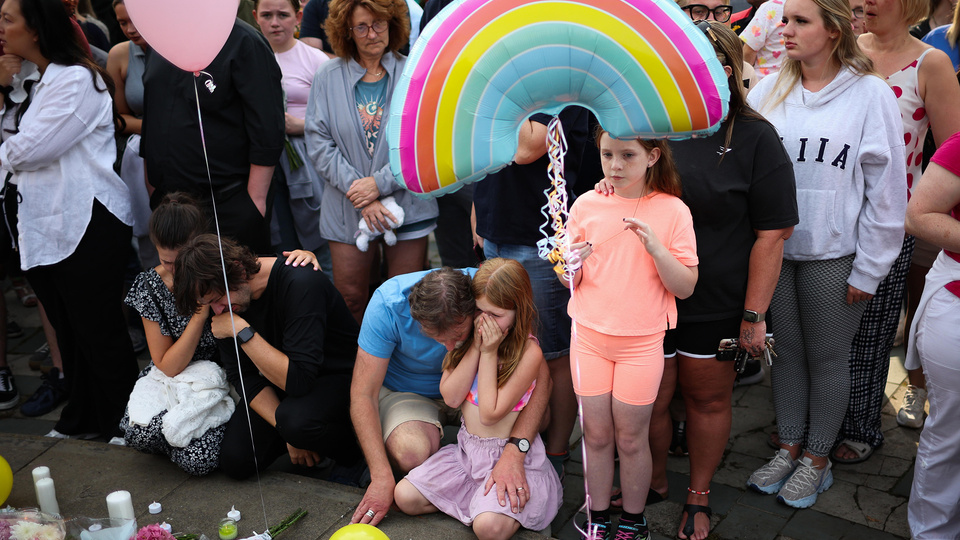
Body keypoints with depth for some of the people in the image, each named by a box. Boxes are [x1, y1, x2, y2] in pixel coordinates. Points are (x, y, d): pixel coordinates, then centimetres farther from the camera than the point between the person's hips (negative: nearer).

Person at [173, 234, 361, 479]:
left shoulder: (300, 284, -30)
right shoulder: (222, 297, -8)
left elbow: (299, 379, -34)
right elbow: (241, 374, -4)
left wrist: (242, 331, -32)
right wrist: (288, 432, -14)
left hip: (337, 375, -6)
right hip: (278, 379, 6)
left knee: (295, 419, -35)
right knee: (234, 461, -10)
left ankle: (350, 450, -4)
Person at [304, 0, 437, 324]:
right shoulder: (328, 77, 3)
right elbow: (318, 143, -2)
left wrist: (380, 183, -14)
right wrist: (358, 192, -12)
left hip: (407, 205, -1)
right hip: (346, 210, 1)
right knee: (350, 297, 6)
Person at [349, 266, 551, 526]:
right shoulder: (388, 304, -32)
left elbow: (540, 376, -31)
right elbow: (363, 395, -26)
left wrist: (513, 454, -43)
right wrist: (381, 478, -34)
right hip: (406, 391, -2)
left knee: (542, 416, -23)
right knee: (412, 451, -35)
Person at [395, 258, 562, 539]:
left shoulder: (529, 352, -18)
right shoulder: (467, 336, 0)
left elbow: (490, 414, -19)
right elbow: (450, 397, -8)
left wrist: (489, 353, -19)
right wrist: (476, 347, -16)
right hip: (467, 448, 6)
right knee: (404, 496, -5)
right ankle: (483, 498, 7)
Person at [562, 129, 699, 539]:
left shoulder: (672, 211, -6)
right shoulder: (586, 205, 0)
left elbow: (685, 288, -8)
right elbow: (568, 281, 7)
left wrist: (655, 248, -22)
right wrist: (572, 265, -16)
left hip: (642, 342, -2)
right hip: (589, 335, 2)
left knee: (631, 438, 7)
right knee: (596, 434, 10)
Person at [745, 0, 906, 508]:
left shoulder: (870, 94, -6)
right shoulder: (768, 90, 5)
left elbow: (886, 190, -5)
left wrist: (868, 269, -6)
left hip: (833, 255, -3)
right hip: (772, 247, 3)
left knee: (827, 358, 9)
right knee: (784, 350, 13)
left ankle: (817, 459, 26)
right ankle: (789, 447, 30)